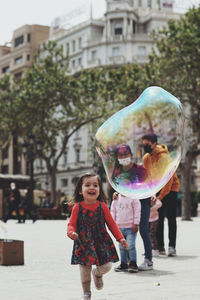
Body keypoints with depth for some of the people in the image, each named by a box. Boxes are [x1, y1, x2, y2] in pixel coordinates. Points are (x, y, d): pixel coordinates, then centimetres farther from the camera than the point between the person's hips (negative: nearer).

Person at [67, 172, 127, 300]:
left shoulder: (102, 206, -1)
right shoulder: (78, 207, -5)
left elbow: (111, 223, 5)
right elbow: (72, 223, -2)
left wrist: (120, 238, -1)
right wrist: (72, 232, -24)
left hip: (101, 242, 1)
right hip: (84, 243, -1)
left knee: (106, 266, -4)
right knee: (85, 271, 4)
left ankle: (97, 274, 33)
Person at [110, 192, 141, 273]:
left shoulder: (133, 198, -6)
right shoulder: (117, 198, 9)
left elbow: (137, 211, -7)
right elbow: (113, 210, 18)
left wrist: (136, 224, -10)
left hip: (130, 227, -5)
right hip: (120, 227, 5)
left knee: (130, 245, -9)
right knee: (122, 246, 9)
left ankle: (133, 264, 0)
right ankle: (123, 264, 17)